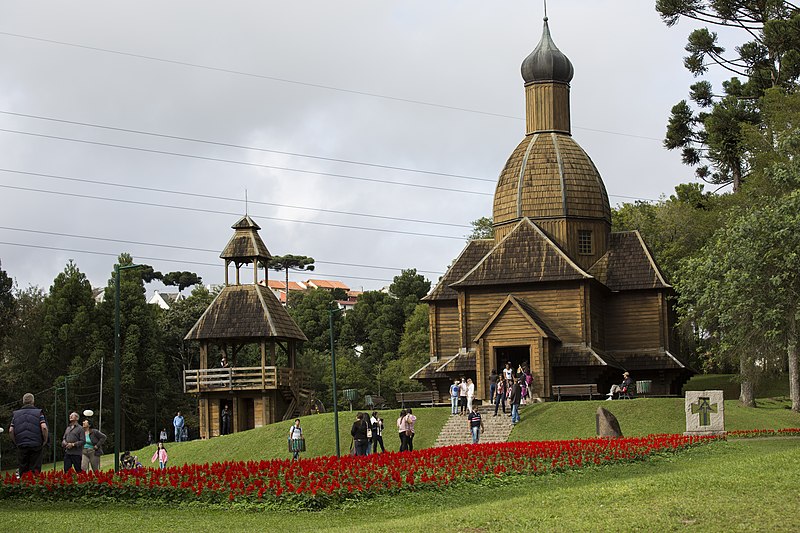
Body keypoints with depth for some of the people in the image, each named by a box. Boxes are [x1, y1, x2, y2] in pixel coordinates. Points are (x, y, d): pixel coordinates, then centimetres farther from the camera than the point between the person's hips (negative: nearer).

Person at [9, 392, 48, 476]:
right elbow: (44, 427, -13)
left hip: (21, 446, 2)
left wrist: (15, 442, 10)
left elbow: (11, 430, 0)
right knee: (35, 471, 1)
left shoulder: (16, 414, 8)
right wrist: (45, 441, 0)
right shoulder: (38, 412, 0)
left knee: (23, 472, 7)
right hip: (36, 446, -2)